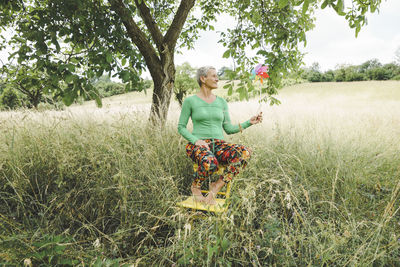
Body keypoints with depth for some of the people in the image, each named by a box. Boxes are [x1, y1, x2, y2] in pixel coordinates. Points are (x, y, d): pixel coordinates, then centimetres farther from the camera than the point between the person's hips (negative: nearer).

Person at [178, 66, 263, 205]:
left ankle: (216, 187, -16)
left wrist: (249, 122, 1)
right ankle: (195, 186, -5)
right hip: (198, 145, -4)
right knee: (210, 163, -40)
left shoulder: (222, 102, 15)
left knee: (244, 153, -28)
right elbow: (181, 127, 3)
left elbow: (229, 129, 13)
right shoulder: (190, 101, 3)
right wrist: (196, 140, -14)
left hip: (219, 145, 4)